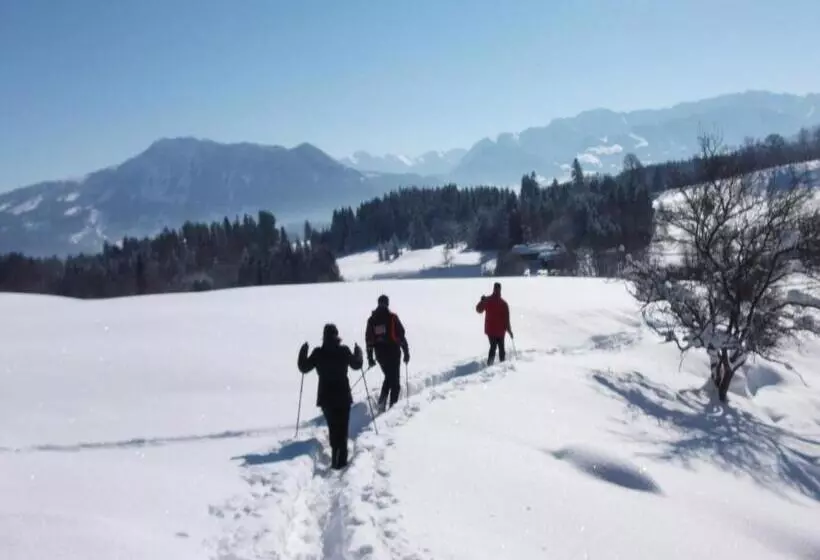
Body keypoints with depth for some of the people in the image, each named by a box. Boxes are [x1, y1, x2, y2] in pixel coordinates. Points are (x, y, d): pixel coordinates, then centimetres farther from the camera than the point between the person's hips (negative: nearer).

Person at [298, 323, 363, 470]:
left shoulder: (318, 353, -9)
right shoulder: (344, 350, -9)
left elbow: (304, 368, 3)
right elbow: (356, 364, 7)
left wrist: (303, 352, 17)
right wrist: (358, 352, 25)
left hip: (326, 397, 1)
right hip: (343, 396, -1)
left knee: (333, 427, 17)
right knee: (342, 428, 4)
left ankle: (336, 457, 13)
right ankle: (340, 460, -5)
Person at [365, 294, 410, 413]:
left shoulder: (371, 319, 4)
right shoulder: (392, 317, -7)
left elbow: (368, 340, 5)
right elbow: (401, 336, -9)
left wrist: (370, 358, 11)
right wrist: (406, 352, -3)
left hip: (380, 354, 4)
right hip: (393, 353, -4)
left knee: (388, 377, 22)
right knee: (395, 380, 5)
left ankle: (382, 401, 7)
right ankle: (393, 405, -1)